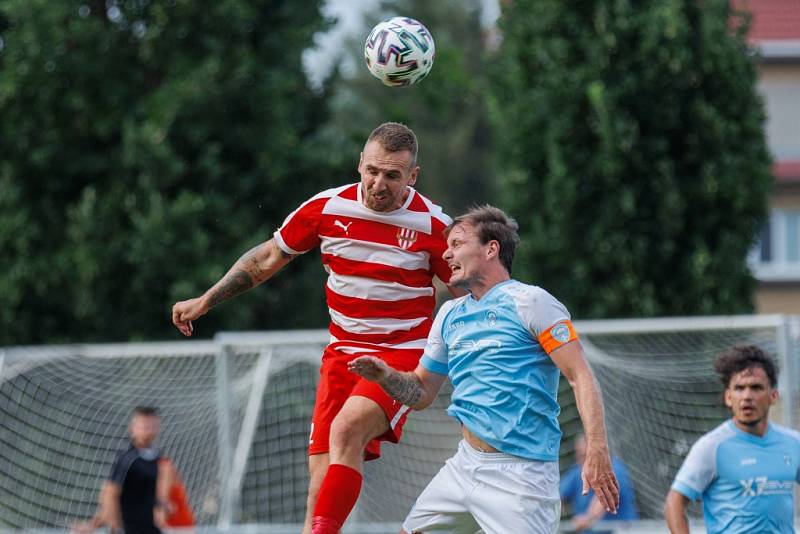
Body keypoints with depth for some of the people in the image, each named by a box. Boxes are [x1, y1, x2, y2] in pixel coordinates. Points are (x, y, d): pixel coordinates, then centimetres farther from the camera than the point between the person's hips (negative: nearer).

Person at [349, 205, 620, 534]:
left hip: (520, 474, -7)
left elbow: (580, 377, -14)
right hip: (464, 466, 7)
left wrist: (597, 452, -25)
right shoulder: (450, 315, 15)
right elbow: (421, 393, 22)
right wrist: (386, 375, 0)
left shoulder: (528, 301, -7)